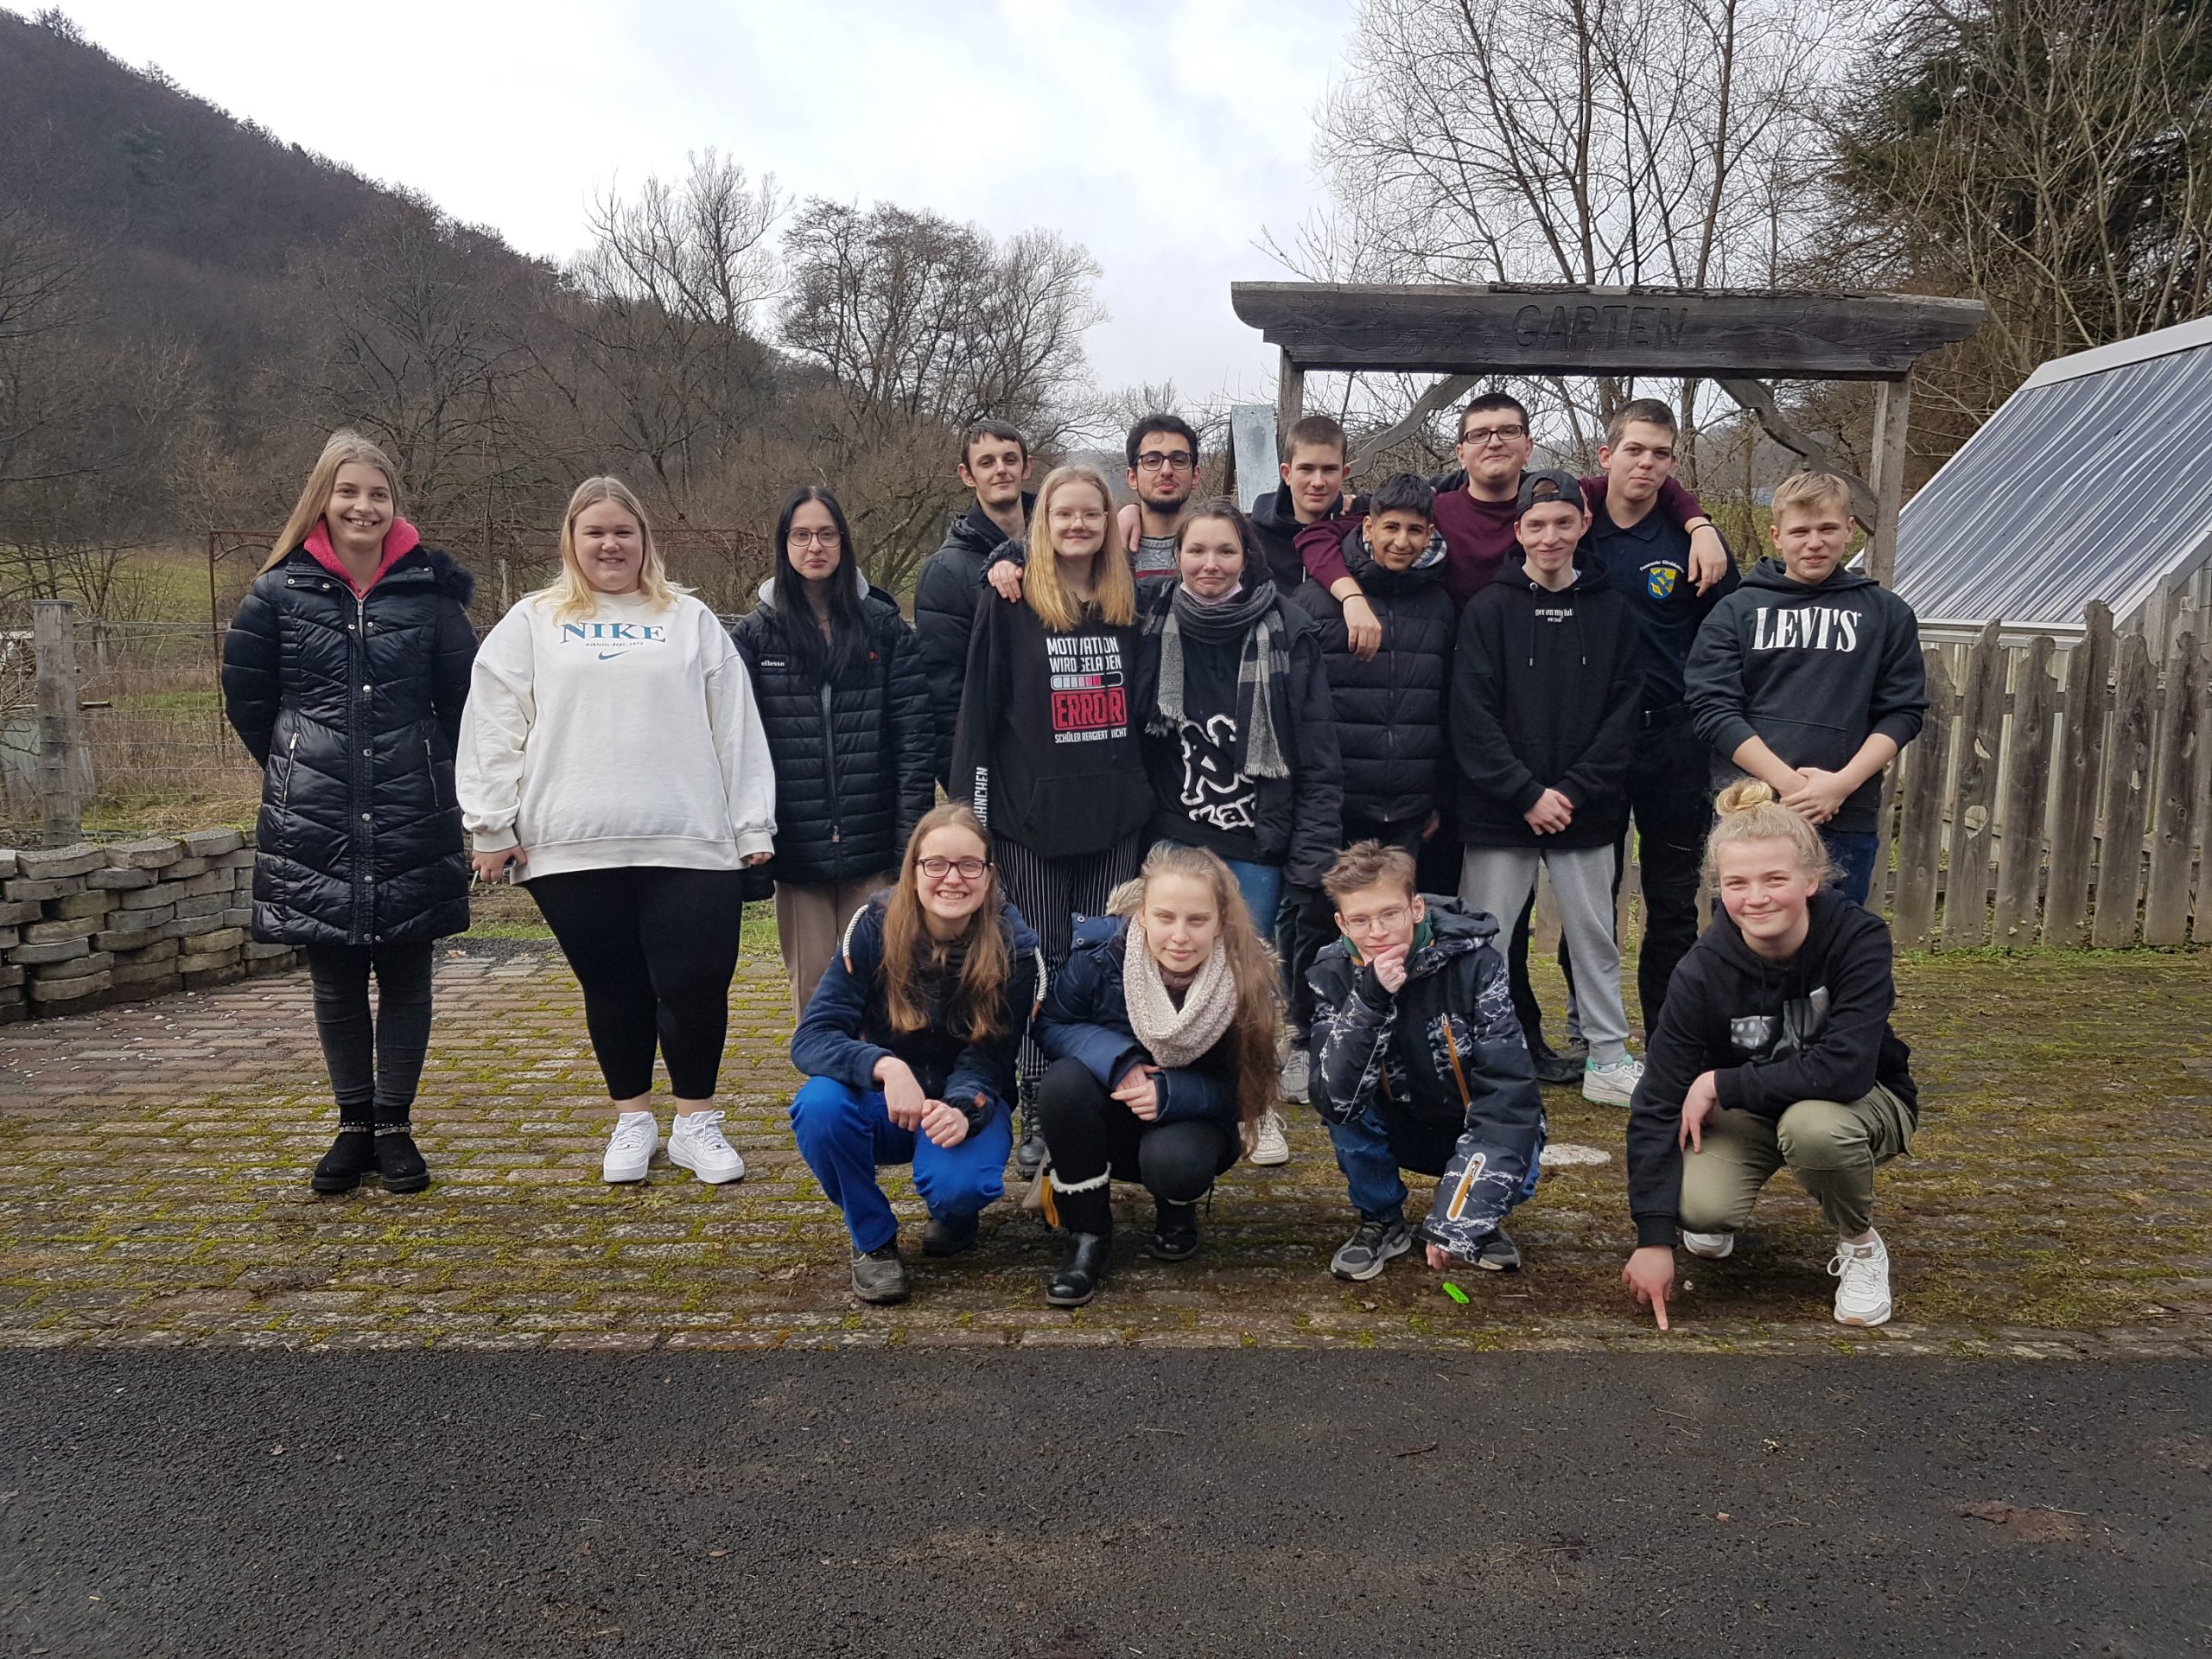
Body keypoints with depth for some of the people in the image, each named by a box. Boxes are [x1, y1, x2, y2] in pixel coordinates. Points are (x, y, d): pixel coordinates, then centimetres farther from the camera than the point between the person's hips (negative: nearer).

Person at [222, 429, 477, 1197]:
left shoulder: (430, 590, 0)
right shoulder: (281, 592, 1)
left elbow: (463, 695, 7)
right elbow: (246, 695, 12)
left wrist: (428, 771, 8)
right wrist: (300, 767, 14)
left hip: (413, 822, 0)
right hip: (314, 825, 1)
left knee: (405, 979, 6)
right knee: (336, 983, 9)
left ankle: (395, 1126, 18)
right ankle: (355, 1125, 22)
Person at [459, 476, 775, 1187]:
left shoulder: (690, 621, 12)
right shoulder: (531, 624, 11)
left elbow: (736, 728, 8)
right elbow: (495, 730, 6)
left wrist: (753, 827, 3)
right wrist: (492, 827, -1)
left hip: (688, 843, 0)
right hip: (574, 848, 1)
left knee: (697, 983, -3)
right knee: (612, 988, 10)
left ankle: (695, 1121, 16)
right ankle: (633, 1120, 26)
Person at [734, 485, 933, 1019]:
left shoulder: (885, 627, 5)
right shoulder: (755, 635, 5)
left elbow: (915, 735, 0)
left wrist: (914, 835, -7)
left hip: (874, 848, 0)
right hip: (797, 850, 0)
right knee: (813, 990, 6)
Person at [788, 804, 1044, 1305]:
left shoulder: (1014, 949, -16)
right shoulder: (875, 927, -17)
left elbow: (988, 1058, -12)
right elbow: (812, 1037, -21)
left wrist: (963, 1109, -36)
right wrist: (885, 1067, -41)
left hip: (968, 1101, -1)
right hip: (884, 1101, 1)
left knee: (955, 1185, -33)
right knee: (819, 1105, -31)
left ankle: (955, 1216, 8)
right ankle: (873, 1240, -5)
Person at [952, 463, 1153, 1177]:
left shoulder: (1129, 607, 10)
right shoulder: (1010, 607, -1)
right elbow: (979, 709, -3)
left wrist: (1151, 796, 13)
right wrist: (970, 809, -8)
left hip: (1115, 816, 3)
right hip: (1031, 816, -3)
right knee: (1041, 963, 1)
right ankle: (1038, 1115, 10)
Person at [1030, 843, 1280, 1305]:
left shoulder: (1246, 981, -20)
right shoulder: (1101, 953, -20)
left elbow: (1239, 1089, -13)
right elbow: (1050, 1026, -9)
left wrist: (1171, 1093, -32)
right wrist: (1115, 1061, -28)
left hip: (1190, 1124, -1)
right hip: (1109, 1120, 1)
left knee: (1171, 1160, -35)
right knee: (1063, 1081, -31)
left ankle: (1177, 1214, 5)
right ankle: (1088, 1236, -13)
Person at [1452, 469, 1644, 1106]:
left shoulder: (1611, 610, 4)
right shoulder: (1489, 610, -1)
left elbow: (1625, 712, 1)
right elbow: (1471, 716, -7)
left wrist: (1574, 791, -9)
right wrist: (1527, 794, -13)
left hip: (1587, 810, 2)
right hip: (1499, 813, -2)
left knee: (1594, 935, 11)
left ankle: (1608, 1061, 23)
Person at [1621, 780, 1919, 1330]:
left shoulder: (1859, 938, -26)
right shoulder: (1703, 971, -22)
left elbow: (1845, 1068, -34)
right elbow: (1657, 1103, -20)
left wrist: (1720, 1083, -26)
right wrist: (1654, 1239, -24)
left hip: (1863, 1101, -1)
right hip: (1751, 1110, 2)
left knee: (1811, 1126, -37)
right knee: (1700, 1207, -28)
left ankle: (1861, 1247, -5)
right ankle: (1721, 1215, 13)